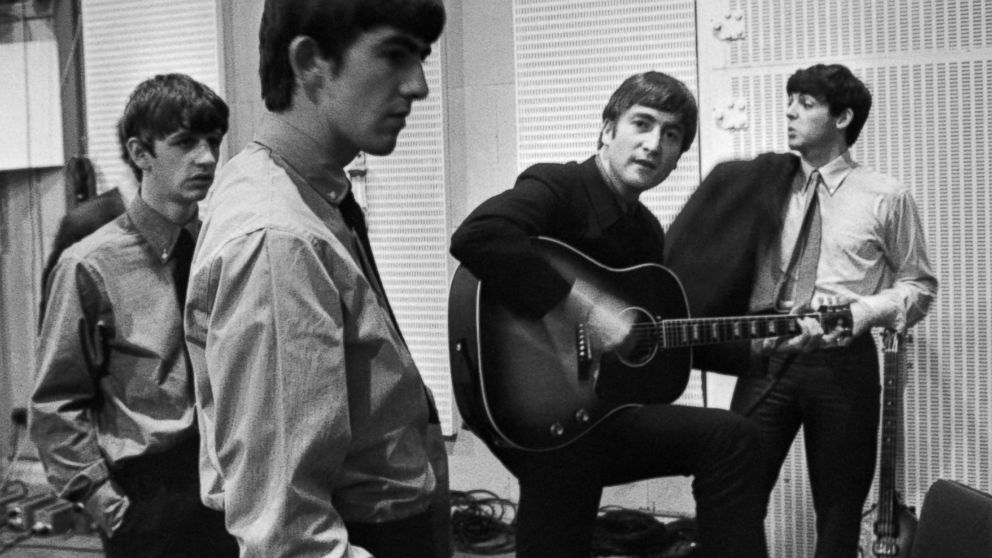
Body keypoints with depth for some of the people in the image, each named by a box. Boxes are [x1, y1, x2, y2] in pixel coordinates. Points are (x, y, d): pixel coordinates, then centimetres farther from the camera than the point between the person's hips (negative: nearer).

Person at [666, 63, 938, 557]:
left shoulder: (887, 197, 2)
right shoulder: (764, 187, 9)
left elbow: (919, 285, 7)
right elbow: (725, 264, 12)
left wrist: (867, 310, -9)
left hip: (843, 361, -1)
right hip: (767, 355, 2)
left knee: (839, 515, 9)